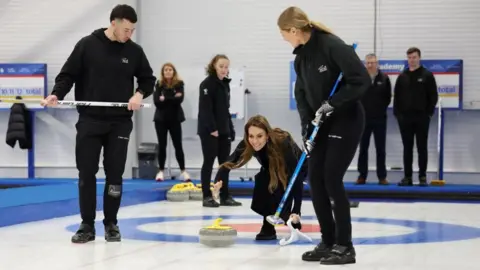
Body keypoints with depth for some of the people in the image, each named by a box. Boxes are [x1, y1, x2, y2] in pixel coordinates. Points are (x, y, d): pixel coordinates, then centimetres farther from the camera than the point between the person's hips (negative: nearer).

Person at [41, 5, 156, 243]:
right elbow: (68, 74, -1)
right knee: (86, 173, 0)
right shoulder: (87, 45, -3)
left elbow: (148, 79, 13)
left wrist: (139, 94, -7)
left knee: (115, 174, 2)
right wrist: (56, 94, -18)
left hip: (120, 122, 1)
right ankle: (87, 225, 9)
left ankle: (111, 223, 15)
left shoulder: (134, 51, 3)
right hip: (90, 120, -1)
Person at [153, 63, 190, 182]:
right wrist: (172, 98, -18)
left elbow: (179, 99, -15)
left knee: (178, 145, 1)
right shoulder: (159, 85, 1)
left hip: (174, 118, -1)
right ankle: (161, 171, 11)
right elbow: (156, 101, -10)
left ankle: (183, 171, 6)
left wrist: (165, 99, -19)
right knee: (162, 145, 5)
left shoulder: (179, 84, -1)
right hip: (161, 118, 1)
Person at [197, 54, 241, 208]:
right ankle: (207, 197, 0)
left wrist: (230, 129, 14)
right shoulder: (207, 84, -9)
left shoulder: (225, 84, 15)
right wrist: (212, 128, -22)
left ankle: (225, 196, 11)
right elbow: (205, 108, -17)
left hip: (224, 130, 8)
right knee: (209, 162, -4)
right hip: (209, 131, -8)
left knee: (224, 164, 7)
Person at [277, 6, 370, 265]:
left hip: (347, 121, -8)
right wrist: (306, 126, -6)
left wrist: (332, 103, -22)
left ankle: (345, 246, -3)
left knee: (332, 179, -11)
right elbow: (301, 93, 6)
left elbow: (362, 80, -24)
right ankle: (328, 242, 13)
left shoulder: (333, 46, -21)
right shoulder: (301, 56, 4)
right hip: (323, 124, 8)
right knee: (315, 178, 4)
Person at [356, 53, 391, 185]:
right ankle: (362, 175, 13)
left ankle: (382, 176, 10)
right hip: (363, 118, -1)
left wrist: (381, 109, 5)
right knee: (363, 148, 6)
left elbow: (388, 97, 8)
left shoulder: (384, 78, 0)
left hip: (380, 119, 1)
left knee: (380, 149, 4)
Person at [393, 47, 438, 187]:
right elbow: (396, 96, 9)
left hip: (422, 117, -2)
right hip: (405, 118, 3)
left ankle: (422, 177, 6)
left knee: (422, 148, 2)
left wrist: (429, 113, -8)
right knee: (407, 148, 6)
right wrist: (397, 113, 1)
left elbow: (433, 96, -2)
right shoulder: (402, 77, 8)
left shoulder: (427, 75, 0)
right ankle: (407, 176, 10)